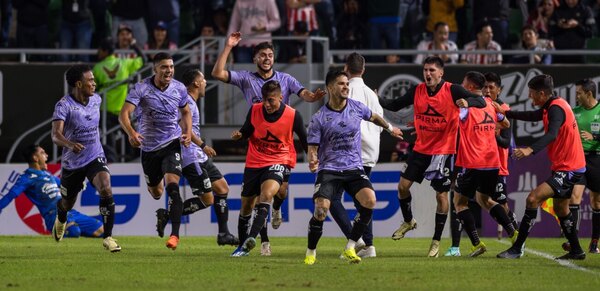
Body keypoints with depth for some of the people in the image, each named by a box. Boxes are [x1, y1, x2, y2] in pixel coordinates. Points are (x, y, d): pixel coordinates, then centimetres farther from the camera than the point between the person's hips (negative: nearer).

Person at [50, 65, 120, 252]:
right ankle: (60, 220, 56)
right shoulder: (64, 105, -20)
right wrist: (70, 144, -51)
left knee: (106, 190, -25)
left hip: (95, 158, 2)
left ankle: (108, 237, -19)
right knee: (67, 204, 17)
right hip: (72, 162, -2)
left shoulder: (96, 100, -1)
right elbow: (56, 135, -32)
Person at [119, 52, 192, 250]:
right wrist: (131, 133, -43)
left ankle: (175, 234, -22)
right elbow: (124, 114, -23)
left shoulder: (179, 89, -3)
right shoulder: (141, 89, -14)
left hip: (172, 144, 0)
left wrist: (188, 133, -3)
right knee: (156, 193, 15)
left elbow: (186, 112, 16)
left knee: (172, 187, -21)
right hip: (149, 147, 0)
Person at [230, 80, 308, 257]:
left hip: (278, 161, -3)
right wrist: (239, 135, -15)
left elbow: (304, 139, 3)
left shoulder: (293, 115, -11)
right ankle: (243, 246, 27)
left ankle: (251, 237, -39)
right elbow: (246, 131, 7)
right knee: (246, 205, 8)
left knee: (267, 194, -31)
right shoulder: (255, 110, -6)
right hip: (254, 162, 3)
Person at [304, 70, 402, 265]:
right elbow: (312, 146, -2)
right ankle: (310, 253, 1)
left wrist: (390, 128, 42)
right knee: (321, 209, -22)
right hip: (329, 169, -3)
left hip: (354, 168, 3)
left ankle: (350, 249, -9)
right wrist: (313, 160, -25)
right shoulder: (319, 119, -5)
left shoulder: (357, 108, 4)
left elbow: (373, 117, 26)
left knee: (369, 200, -23)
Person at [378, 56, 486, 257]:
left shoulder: (452, 91, -13)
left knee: (441, 195, -2)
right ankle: (408, 221, 29)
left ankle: (436, 241, 10)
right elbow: (395, 106, 10)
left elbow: (481, 102, -17)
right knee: (403, 185, 2)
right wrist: (376, 99, -7)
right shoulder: (417, 91, -1)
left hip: (443, 151, -4)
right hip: (421, 149, 4)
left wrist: (467, 102, -39)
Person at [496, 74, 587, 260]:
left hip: (568, 169, -11)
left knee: (533, 199, -19)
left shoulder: (556, 109, -20)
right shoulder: (551, 107, 10)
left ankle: (516, 249, -19)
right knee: (560, 208, 24)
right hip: (571, 166, 11)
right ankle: (576, 251, 35)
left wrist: (531, 150, -51)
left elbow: (551, 135, -37)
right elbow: (533, 116, 29)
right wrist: (506, 113, 28)